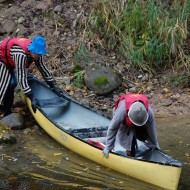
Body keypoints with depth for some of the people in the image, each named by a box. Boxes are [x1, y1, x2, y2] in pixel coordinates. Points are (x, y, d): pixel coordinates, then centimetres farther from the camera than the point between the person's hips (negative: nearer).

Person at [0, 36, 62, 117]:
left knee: (12, 83, 1)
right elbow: (21, 77, -43)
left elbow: (42, 68, -4)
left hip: (8, 61, 8)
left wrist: (53, 86, -2)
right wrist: (32, 98, -43)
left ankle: (7, 111, 11)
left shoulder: (36, 52, -18)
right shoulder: (21, 55, -43)